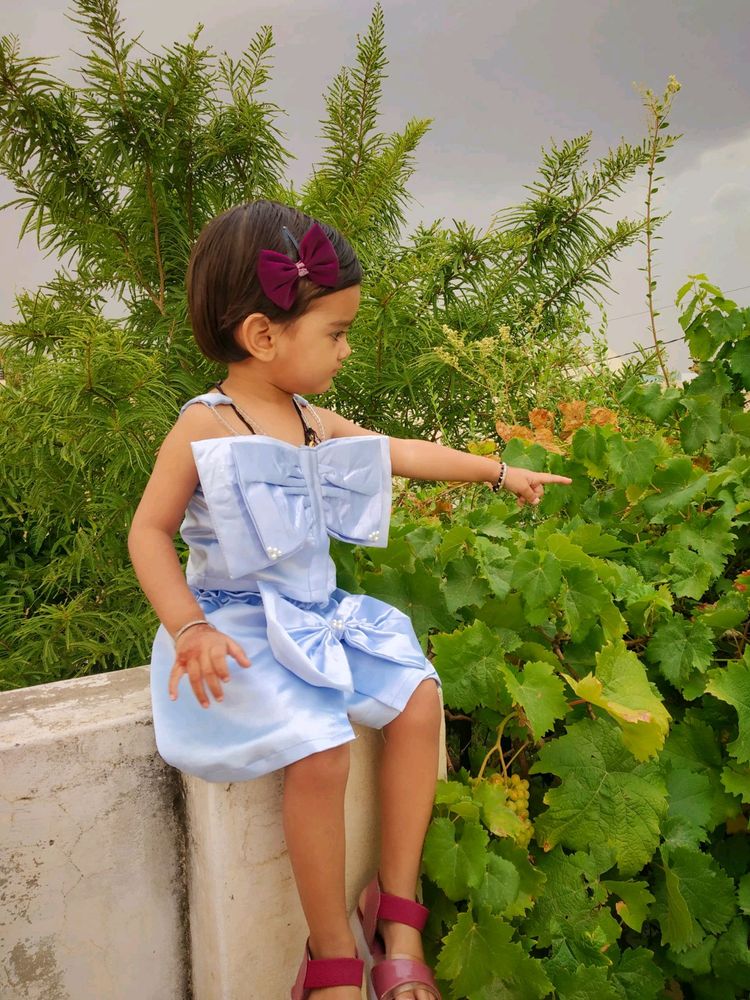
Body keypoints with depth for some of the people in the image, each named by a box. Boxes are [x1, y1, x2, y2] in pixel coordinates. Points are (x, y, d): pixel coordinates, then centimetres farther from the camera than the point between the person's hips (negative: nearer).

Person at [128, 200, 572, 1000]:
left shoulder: (316, 422, 7)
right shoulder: (203, 427, -12)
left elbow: (401, 453, 19)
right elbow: (149, 531, -9)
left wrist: (499, 472, 26)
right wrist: (188, 628, -22)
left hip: (318, 616, 8)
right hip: (244, 628, -7)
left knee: (418, 697, -5)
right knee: (320, 748, -25)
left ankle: (395, 908, 8)